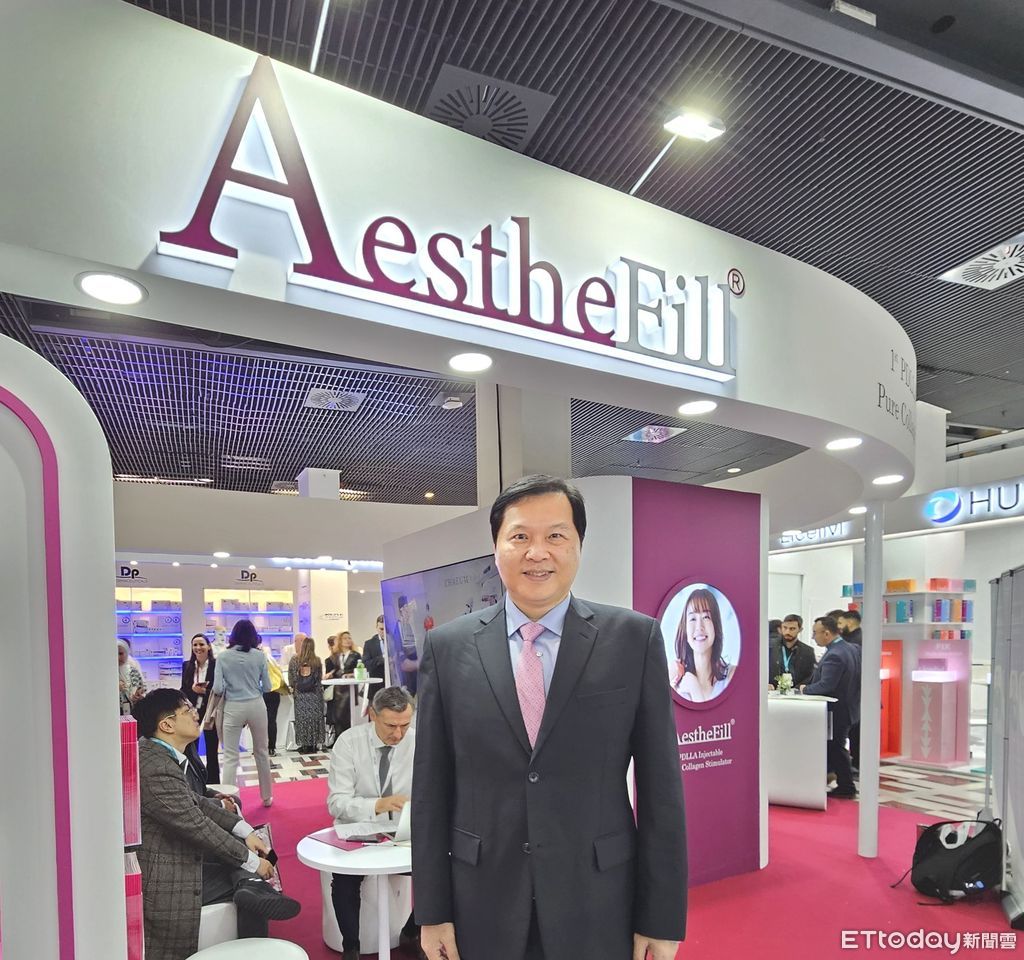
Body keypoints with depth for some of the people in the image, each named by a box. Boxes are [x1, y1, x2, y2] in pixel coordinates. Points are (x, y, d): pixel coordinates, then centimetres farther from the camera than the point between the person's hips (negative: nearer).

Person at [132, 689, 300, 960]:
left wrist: (245, 831, 3)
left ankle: (250, 886, -15)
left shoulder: (155, 752, 3)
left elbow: (195, 800, 11)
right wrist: (252, 861, -14)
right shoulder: (157, 770, -28)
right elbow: (198, 826, -25)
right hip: (166, 884, -10)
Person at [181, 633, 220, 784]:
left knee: (211, 752, 6)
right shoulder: (187, 666, 5)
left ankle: (213, 786, 15)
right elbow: (183, 690, 5)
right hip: (192, 713, 3)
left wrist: (205, 691, -21)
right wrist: (193, 689, -14)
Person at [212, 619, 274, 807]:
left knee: (230, 756, 3)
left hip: (233, 708, -2)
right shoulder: (259, 656, -2)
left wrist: (230, 689, 13)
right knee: (261, 752, 15)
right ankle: (267, 797, 27)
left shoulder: (223, 657, -4)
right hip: (256, 705, 2)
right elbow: (267, 687, 3)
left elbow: (218, 689, -8)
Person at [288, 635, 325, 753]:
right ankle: (314, 744, 10)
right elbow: (319, 677, 3)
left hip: (300, 695, 0)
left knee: (302, 718, 7)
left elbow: (291, 678, 1)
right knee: (314, 718, 7)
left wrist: (293, 687, 18)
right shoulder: (317, 661, -7)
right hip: (314, 694, 0)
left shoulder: (294, 660, -5)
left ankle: (305, 745, 9)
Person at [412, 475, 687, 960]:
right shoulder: (447, 647, -4)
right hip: (484, 908, 1)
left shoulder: (635, 639, -7)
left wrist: (662, 918, -4)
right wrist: (432, 909, 1)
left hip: (598, 907, -1)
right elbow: (431, 789, 0)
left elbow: (660, 787, -5)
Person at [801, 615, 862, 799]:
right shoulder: (853, 649, 3)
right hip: (848, 706, 9)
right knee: (837, 747, 18)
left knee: (835, 748, 6)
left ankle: (846, 788, 17)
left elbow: (825, 686, -30)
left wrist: (805, 689, -14)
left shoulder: (834, 655, -27)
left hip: (836, 711, -9)